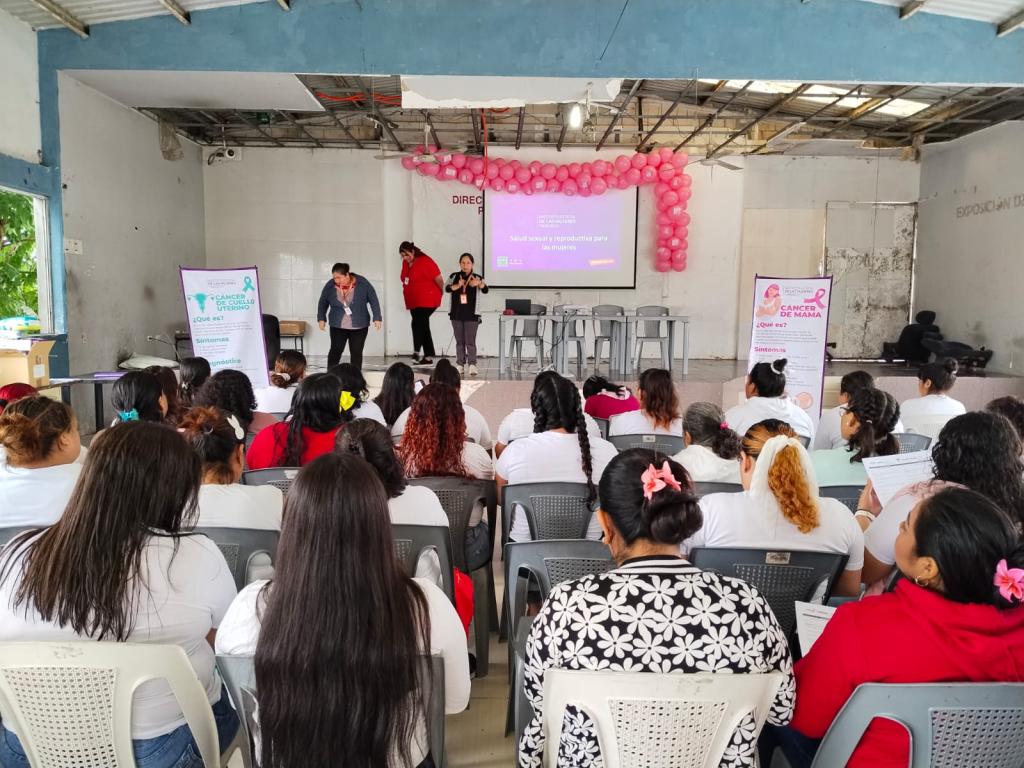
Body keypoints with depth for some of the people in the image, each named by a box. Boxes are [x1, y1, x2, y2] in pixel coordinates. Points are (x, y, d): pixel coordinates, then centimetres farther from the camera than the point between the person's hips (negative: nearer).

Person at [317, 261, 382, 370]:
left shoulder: (363, 283, -12)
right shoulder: (330, 285, -7)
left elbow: (373, 300, -4)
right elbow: (322, 302, 7)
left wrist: (377, 318, -7)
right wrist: (321, 318, 4)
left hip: (359, 326, -1)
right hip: (337, 326, 1)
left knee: (356, 352, 1)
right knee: (336, 350, -4)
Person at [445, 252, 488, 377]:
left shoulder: (477, 278, -2)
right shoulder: (454, 277, 4)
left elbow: (485, 290, -18)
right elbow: (446, 288, -11)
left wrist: (479, 283, -40)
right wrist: (458, 286, -30)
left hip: (471, 315, -3)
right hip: (456, 314, 3)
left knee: (470, 341, -5)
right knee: (459, 341, 8)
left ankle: (472, 364, -5)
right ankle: (461, 364, 12)